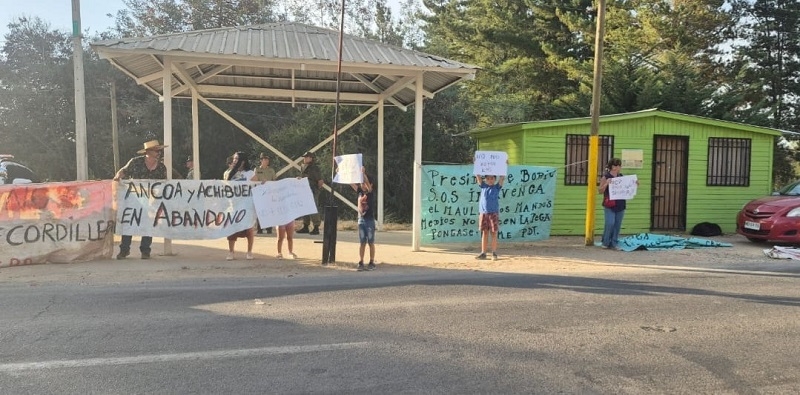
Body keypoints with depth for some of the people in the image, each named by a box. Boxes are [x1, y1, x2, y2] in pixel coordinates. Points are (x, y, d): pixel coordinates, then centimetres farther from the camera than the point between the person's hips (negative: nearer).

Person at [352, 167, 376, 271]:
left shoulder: (371, 192, -4)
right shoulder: (360, 192, 8)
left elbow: (367, 182, -22)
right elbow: (351, 183, 2)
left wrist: (363, 173, -28)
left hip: (370, 220, -4)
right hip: (361, 220, 4)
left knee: (371, 242, 2)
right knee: (362, 243, 6)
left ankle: (372, 263, 8)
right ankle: (360, 263, 8)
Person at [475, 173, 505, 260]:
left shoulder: (497, 187, 5)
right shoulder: (483, 186, 10)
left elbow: (502, 178, -5)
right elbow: (477, 176, 4)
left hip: (493, 213, -2)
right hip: (483, 213, 2)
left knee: (494, 234, 1)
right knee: (484, 233, 7)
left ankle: (494, 253, 6)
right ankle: (483, 253, 10)